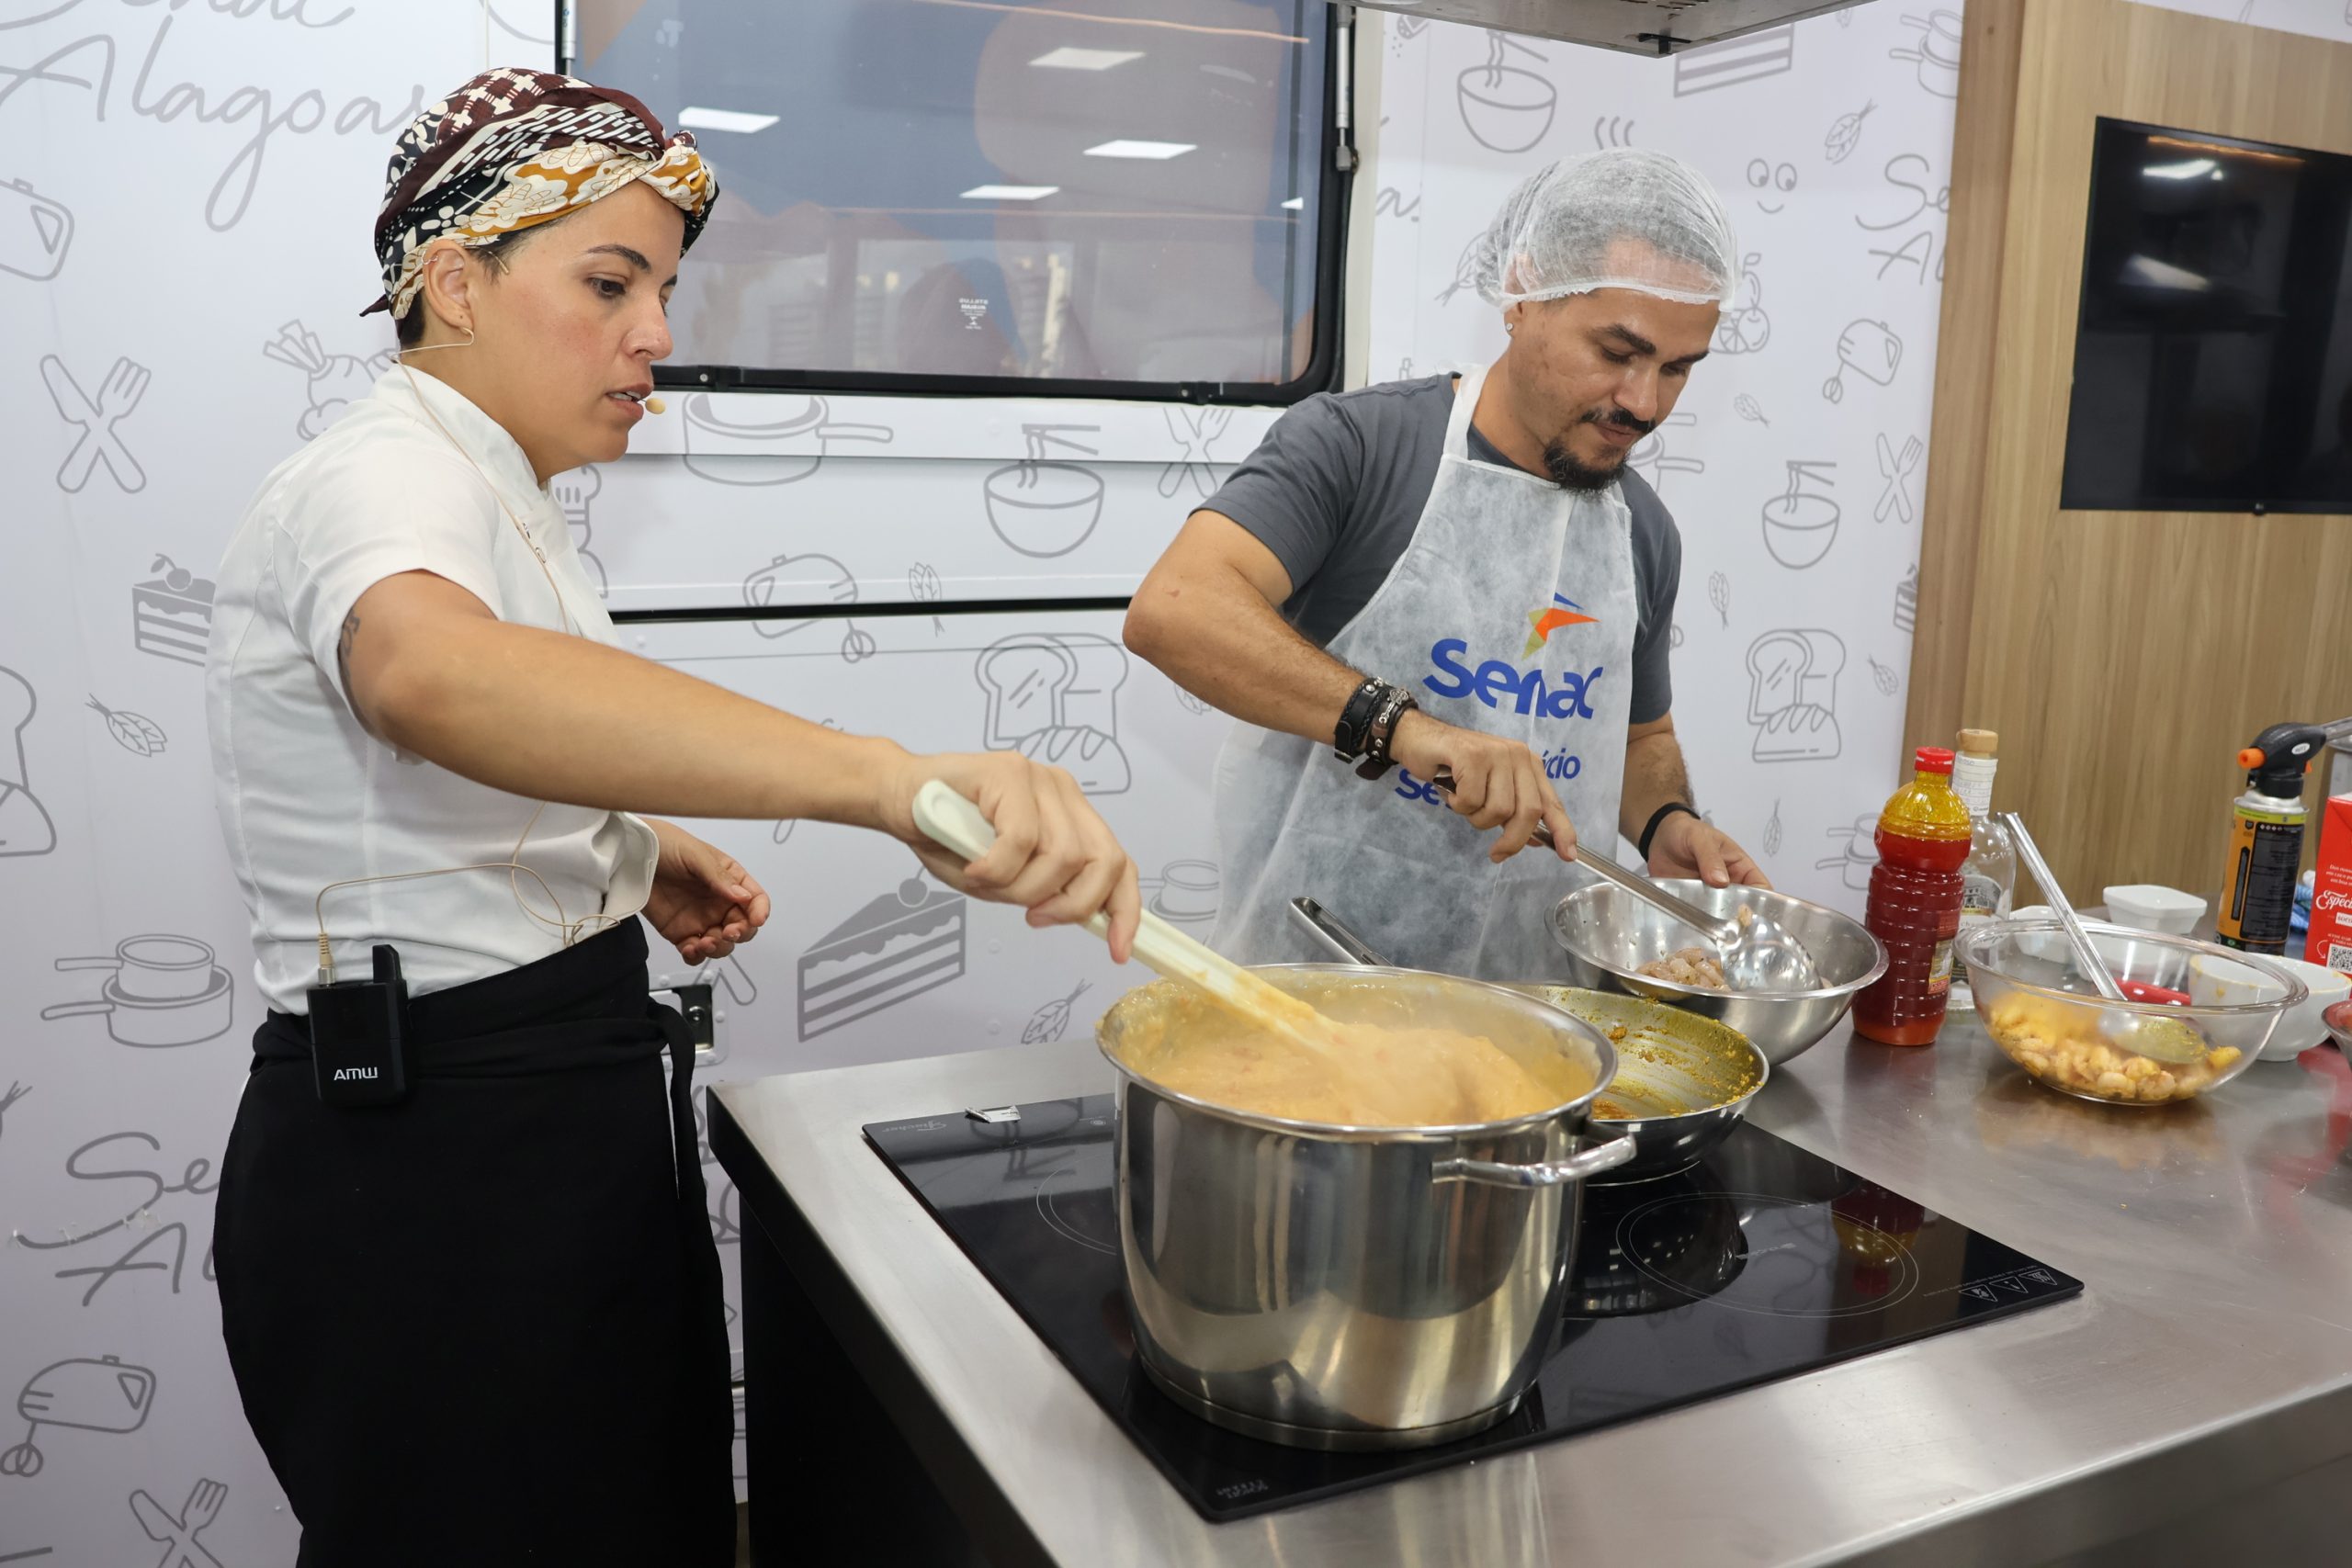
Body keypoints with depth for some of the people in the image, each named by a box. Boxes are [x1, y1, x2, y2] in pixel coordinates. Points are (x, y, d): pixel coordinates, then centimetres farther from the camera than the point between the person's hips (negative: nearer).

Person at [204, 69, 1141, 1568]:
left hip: (553, 1121, 10)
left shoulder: (480, 492, 13)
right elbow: (427, 674, -45)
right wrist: (894, 778, -58)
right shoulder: (385, 474, -19)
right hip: (435, 1164, -10)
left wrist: (633, 856, 6)